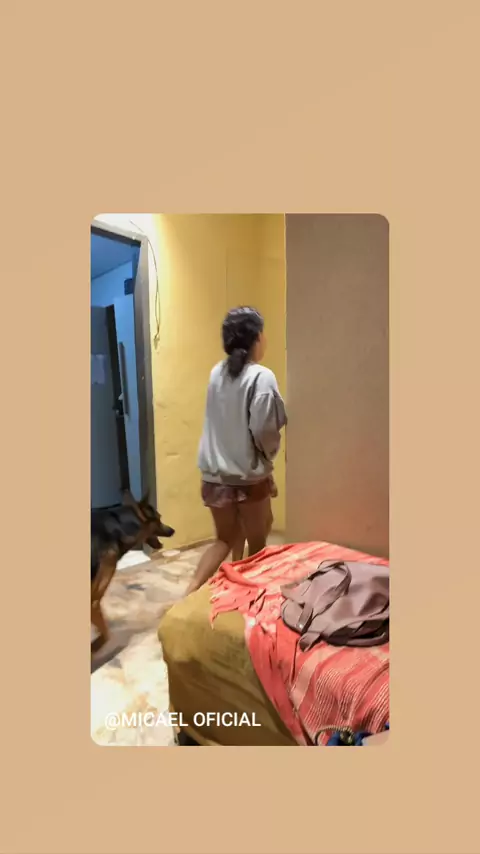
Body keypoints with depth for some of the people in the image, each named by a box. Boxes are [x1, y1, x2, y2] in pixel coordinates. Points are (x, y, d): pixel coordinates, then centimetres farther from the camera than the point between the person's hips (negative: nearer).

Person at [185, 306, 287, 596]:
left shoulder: (217, 373, 5)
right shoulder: (262, 377, -14)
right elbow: (263, 432, -16)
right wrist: (268, 458, 2)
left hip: (214, 474, 6)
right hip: (249, 476, -6)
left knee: (225, 539, 21)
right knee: (257, 545, 14)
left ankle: (191, 591, 13)